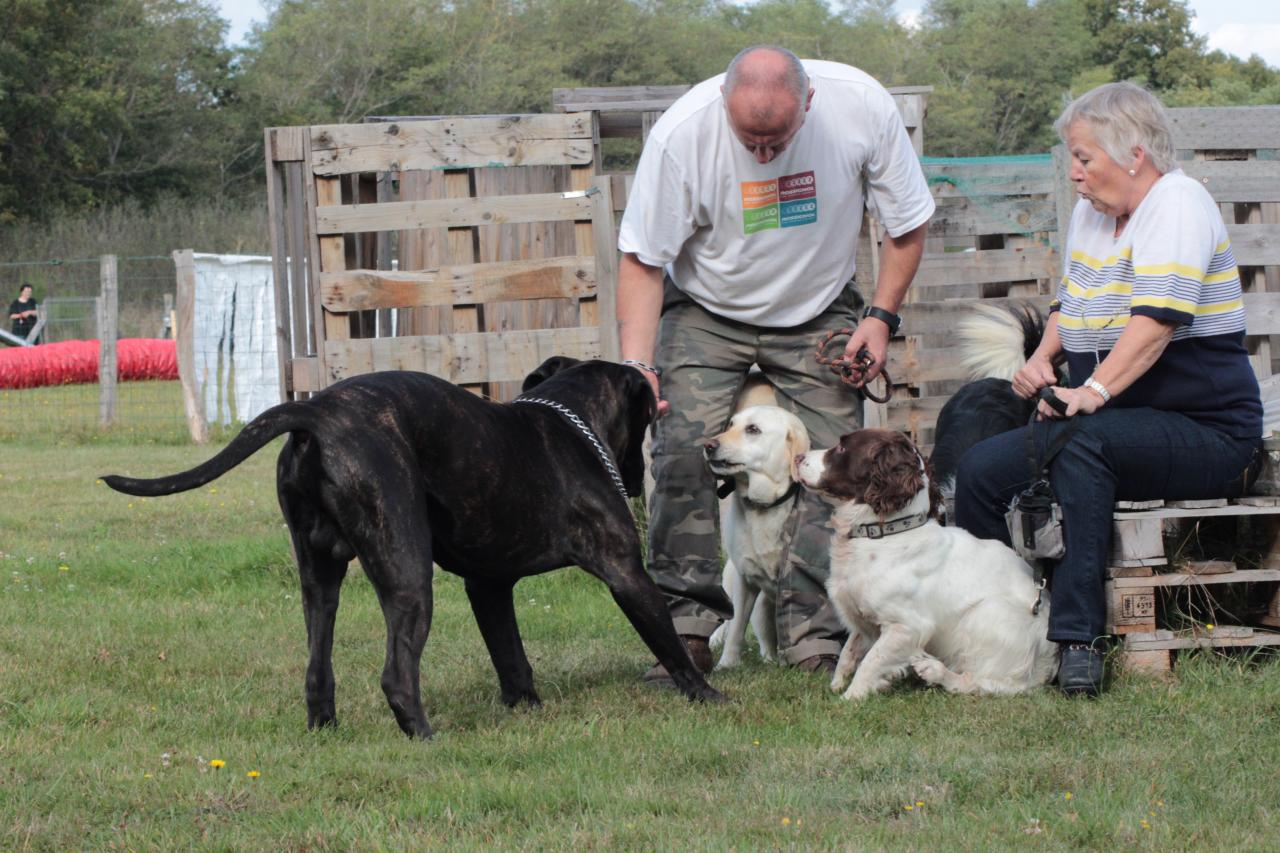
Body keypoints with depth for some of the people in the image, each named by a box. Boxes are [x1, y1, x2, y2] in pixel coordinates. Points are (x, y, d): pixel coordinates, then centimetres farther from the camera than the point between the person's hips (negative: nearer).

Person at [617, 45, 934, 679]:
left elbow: (908, 221, -6)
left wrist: (880, 318, -12)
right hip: (706, 312, -1)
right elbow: (642, 259, -18)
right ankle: (688, 627, -11)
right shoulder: (682, 132, -27)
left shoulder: (862, 107, -23)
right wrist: (635, 365, -27)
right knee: (683, 451, -18)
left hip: (818, 317, 1)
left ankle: (814, 638, -6)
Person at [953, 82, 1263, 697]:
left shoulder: (1178, 203, -13)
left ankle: (1079, 639, -37)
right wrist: (1042, 357, 8)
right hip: (1119, 426, 9)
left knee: (1083, 442, -36)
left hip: (1205, 433, -8)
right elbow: (1071, 303, 28)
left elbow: (1157, 319, -25)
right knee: (981, 470, -9)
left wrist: (1094, 390, -33)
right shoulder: (1092, 212, 14)